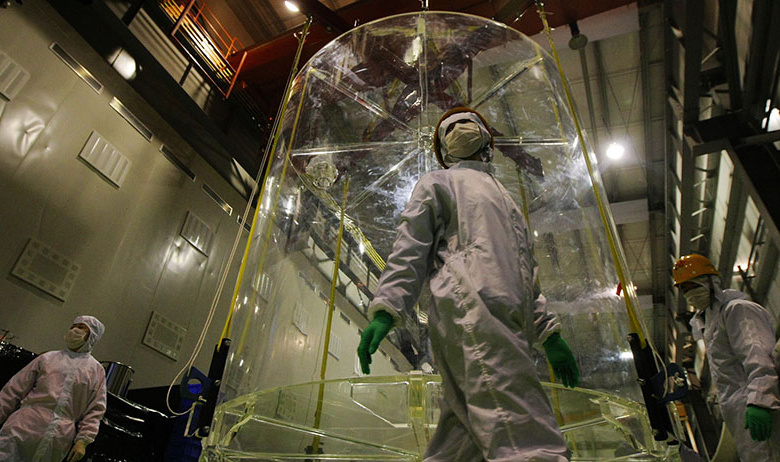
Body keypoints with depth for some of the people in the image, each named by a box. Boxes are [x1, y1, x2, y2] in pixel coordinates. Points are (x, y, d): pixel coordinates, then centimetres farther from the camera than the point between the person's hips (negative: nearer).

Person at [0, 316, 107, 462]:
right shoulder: (47, 358, 14)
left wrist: (83, 440, -4)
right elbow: (14, 390, 14)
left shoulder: (97, 371, 9)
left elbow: (95, 411, 4)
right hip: (23, 430, 1)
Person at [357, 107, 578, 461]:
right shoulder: (437, 183, 20)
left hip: (509, 323, 7)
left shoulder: (504, 199, 39)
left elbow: (526, 276, 35)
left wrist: (548, 333, 25)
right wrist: (385, 309, -9)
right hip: (470, 309, -7)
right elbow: (410, 250, 6)